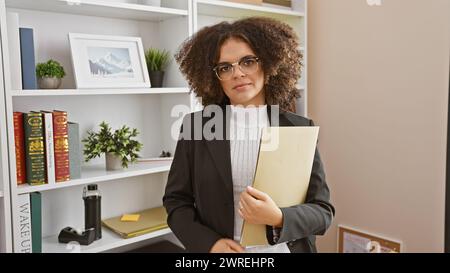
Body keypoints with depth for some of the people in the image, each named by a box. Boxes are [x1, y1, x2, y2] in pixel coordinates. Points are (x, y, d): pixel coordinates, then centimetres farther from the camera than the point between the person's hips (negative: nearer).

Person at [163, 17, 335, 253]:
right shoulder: (196, 126, -6)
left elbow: (323, 211, -6)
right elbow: (176, 200, -1)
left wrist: (279, 218, -24)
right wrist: (209, 243, -16)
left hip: (284, 248, 0)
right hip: (217, 249, 0)